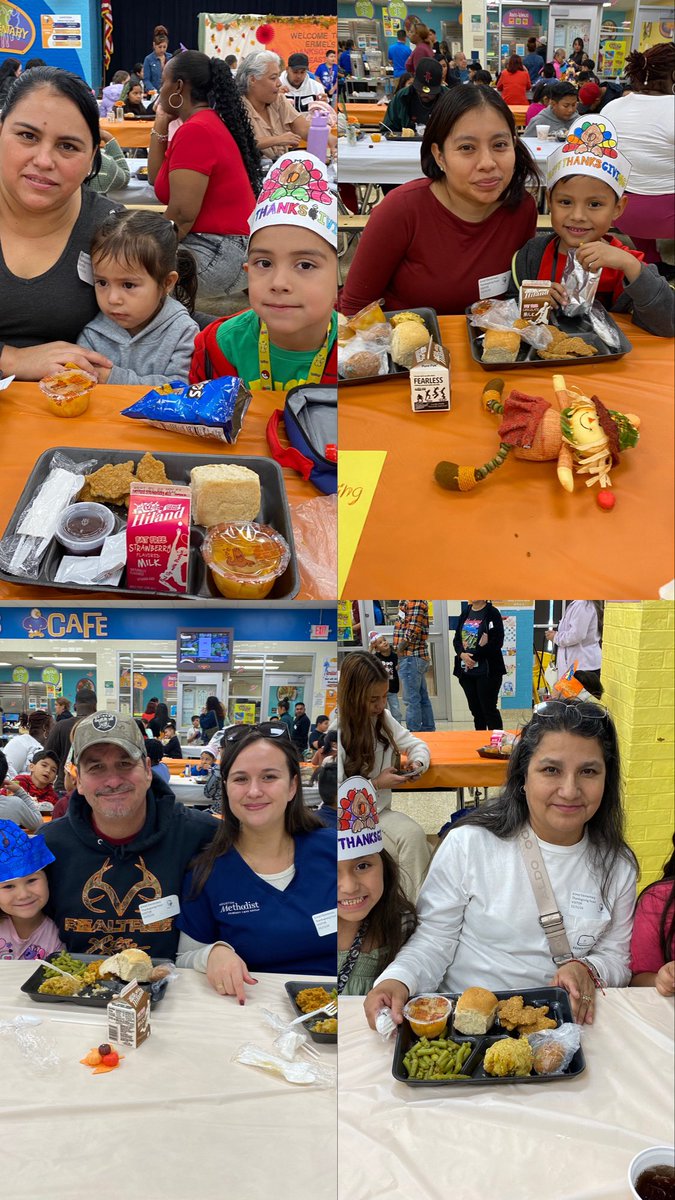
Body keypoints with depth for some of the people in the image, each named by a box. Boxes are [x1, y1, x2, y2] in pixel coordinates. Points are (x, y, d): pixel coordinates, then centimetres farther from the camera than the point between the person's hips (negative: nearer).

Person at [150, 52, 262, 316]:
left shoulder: (195, 130, -16)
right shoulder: (207, 121, 16)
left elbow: (182, 214, -20)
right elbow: (157, 178, 16)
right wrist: (161, 123, 15)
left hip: (218, 255, -10)